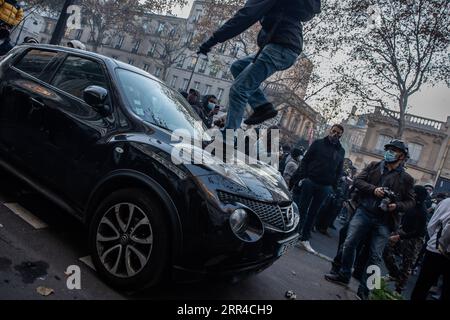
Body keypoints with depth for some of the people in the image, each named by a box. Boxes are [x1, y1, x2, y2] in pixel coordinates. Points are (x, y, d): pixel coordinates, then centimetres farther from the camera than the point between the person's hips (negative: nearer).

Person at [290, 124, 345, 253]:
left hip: (325, 187, 3)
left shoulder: (341, 151, 11)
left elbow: (339, 171, 13)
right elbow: (305, 160, -1)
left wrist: (333, 186, 2)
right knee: (302, 209, 1)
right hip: (310, 181, -2)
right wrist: (302, 177, -12)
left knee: (313, 213, 8)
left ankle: (305, 239, 14)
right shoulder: (318, 143, 2)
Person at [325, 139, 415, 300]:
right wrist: (373, 189, -15)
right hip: (364, 212, 1)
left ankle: (363, 290, 14)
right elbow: (358, 180, 1)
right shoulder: (374, 166, 7)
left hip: (384, 221, -1)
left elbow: (410, 201, 6)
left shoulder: (406, 178, 3)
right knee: (349, 243, -1)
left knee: (375, 256, 2)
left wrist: (397, 206, -15)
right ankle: (344, 275, 19)